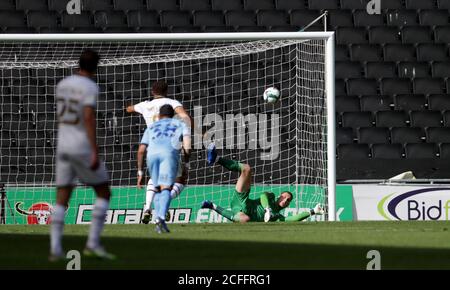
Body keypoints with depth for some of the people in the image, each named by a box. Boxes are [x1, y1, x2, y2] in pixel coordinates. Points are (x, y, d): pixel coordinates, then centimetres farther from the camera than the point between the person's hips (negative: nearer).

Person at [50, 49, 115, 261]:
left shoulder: (62, 84, 11)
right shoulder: (90, 87, -13)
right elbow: (89, 118, -24)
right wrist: (95, 152, -26)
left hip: (63, 147, 6)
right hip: (83, 147, -6)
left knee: (62, 200, 7)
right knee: (104, 194, 5)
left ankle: (55, 249, -3)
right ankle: (93, 244, -4)